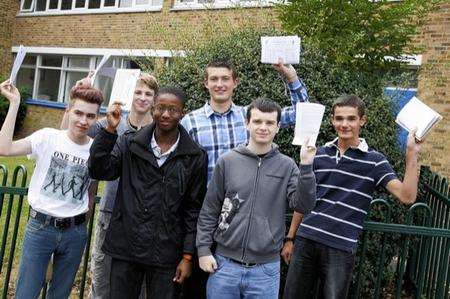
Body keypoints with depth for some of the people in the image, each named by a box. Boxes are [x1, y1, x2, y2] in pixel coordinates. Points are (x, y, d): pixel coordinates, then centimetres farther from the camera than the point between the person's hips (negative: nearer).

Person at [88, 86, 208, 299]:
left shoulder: (195, 157, -2)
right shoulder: (130, 144, 2)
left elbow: (195, 209, 0)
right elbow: (99, 171, -8)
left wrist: (188, 256, -2)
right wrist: (110, 130, -17)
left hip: (167, 256, -1)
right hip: (126, 248, 1)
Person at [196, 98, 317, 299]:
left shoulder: (287, 166, -1)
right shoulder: (227, 162, -2)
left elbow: (303, 206, -10)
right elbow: (209, 210, 3)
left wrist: (306, 166, -19)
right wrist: (203, 249, 0)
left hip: (266, 269, 0)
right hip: (225, 264, 0)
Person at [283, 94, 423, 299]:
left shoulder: (374, 160, -2)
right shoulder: (320, 154, 7)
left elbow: (407, 196, -13)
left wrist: (412, 154, -20)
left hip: (341, 247, -3)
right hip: (306, 240, 3)